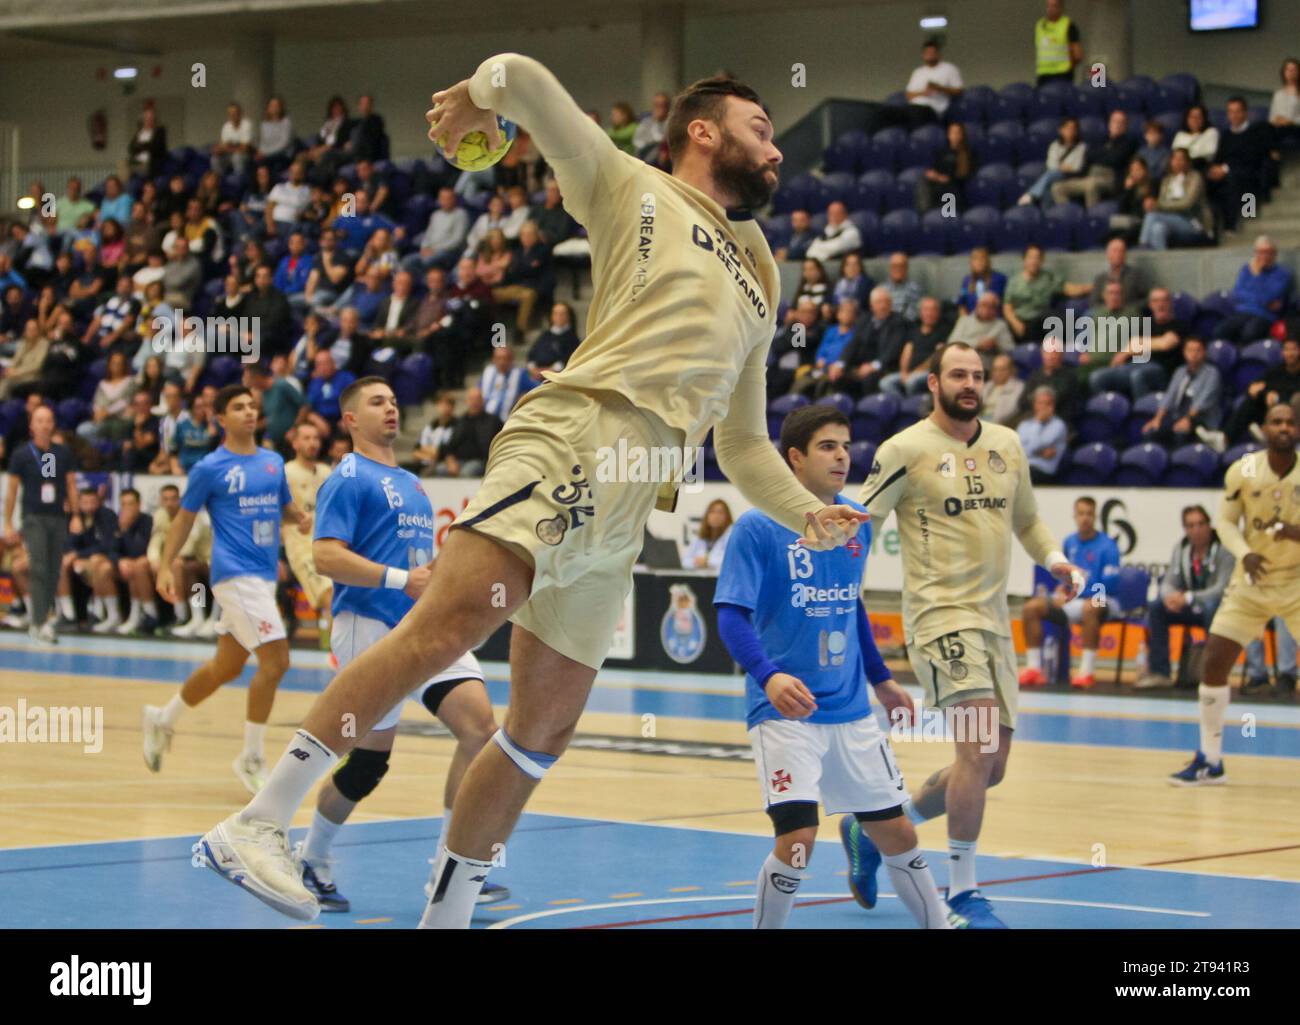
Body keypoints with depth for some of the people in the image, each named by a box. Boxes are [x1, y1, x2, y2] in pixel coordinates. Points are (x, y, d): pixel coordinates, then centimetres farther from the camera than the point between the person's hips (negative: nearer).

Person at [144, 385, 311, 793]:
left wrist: (302, 518, 1)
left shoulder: (273, 462, 13)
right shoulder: (210, 468, -3)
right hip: (236, 574, -7)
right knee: (275, 660, -16)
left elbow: (285, 505, 24)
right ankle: (251, 759, -6)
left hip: (263, 575, 7)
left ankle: (164, 720, 38)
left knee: (226, 666, 16)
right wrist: (165, 566, -6)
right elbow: (184, 518, 2)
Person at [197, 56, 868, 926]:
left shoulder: (756, 290, 31)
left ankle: (447, 915, 16)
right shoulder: (634, 190, 12)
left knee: (545, 731, 6)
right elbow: (520, 74, 2)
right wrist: (480, 94, 19)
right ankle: (259, 823, -28)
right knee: (451, 625, -26)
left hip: (625, 514, 7)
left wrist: (807, 514, 19)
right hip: (575, 438, -7)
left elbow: (743, 445, 33)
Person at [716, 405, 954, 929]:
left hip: (851, 709, 6)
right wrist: (768, 675, -33)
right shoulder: (758, 527, -11)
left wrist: (880, 678, 24)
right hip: (785, 710, -6)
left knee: (897, 834, 8)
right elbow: (731, 615, -17)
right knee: (798, 839, -17)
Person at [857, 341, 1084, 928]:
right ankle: (962, 892, -10)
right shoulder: (907, 449, -6)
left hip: (994, 616, 7)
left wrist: (1055, 559, 6)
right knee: (978, 746, -20)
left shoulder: (1007, 445, 11)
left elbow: (1025, 519, 24)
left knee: (990, 765, 10)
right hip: (940, 612, -7)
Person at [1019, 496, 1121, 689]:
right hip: (1071, 601, 6)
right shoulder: (1070, 542, 10)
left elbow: (1108, 584, -14)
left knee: (1089, 608, -41)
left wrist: (1074, 595, -17)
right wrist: (1061, 591, 0)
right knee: (1031, 607, -12)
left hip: (1099, 600, -6)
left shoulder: (1107, 545, -7)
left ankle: (1087, 672, -37)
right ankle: (1033, 668, -12)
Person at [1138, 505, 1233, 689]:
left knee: (1211, 608, -38)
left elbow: (1223, 589, -24)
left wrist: (1188, 598, -33)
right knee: (1156, 608, -13)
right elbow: (1168, 583, 3)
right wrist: (1171, 597, -23)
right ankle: (1159, 672, -11)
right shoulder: (1181, 548, 2)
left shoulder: (1223, 549, -16)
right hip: (1192, 609, 6)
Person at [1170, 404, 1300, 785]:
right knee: (1214, 663, -4)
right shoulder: (1243, 471, -11)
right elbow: (1225, 521, -1)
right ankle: (1209, 761, 10)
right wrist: (1244, 554, -19)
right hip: (1251, 582, 1)